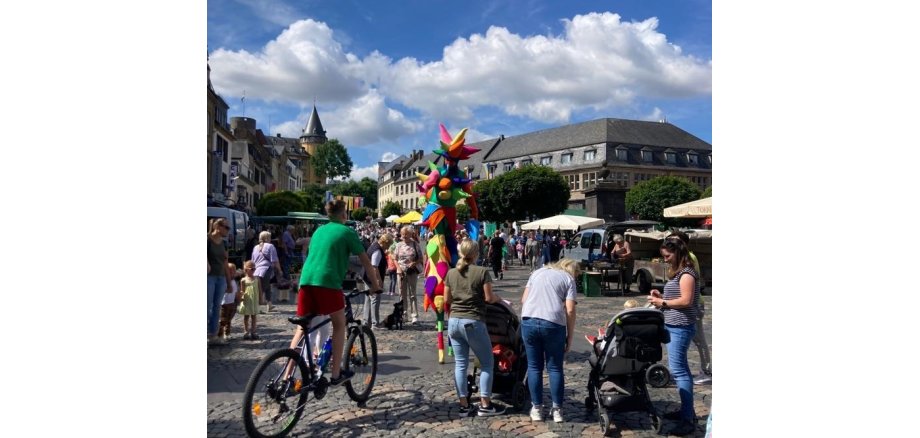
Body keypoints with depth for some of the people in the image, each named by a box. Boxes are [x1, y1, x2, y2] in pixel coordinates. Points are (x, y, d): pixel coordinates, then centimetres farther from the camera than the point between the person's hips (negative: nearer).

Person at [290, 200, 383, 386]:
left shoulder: (319, 230, 24)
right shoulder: (347, 232, 7)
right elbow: (365, 261, 8)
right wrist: (375, 284, 19)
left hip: (306, 280, 5)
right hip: (328, 282, -5)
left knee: (302, 327, 12)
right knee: (339, 325, 11)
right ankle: (336, 374, 11)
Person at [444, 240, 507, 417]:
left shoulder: (451, 273, 6)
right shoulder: (482, 272, -8)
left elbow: (447, 299, 10)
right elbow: (489, 298, -8)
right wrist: (499, 299, 12)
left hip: (454, 321, 5)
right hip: (473, 322, -5)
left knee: (460, 363, 10)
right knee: (487, 363, 9)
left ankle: (464, 405, 13)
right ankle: (485, 405, 9)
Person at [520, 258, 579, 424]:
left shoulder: (538, 272, 22)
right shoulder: (568, 279, 12)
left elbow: (524, 299, 17)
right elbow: (570, 310, 1)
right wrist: (569, 337, 7)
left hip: (528, 321, 3)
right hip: (553, 324, -2)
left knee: (534, 367, 13)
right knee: (555, 368, 11)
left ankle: (537, 408, 18)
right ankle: (557, 409, 15)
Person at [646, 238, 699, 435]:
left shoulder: (686, 273, -12)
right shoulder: (677, 272, 17)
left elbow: (686, 301, -20)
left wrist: (662, 303, -13)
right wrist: (661, 296, 7)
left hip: (680, 327, -10)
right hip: (672, 326, 10)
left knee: (678, 369, -11)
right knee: (680, 368, 13)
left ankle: (688, 418, -7)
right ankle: (686, 410, 21)